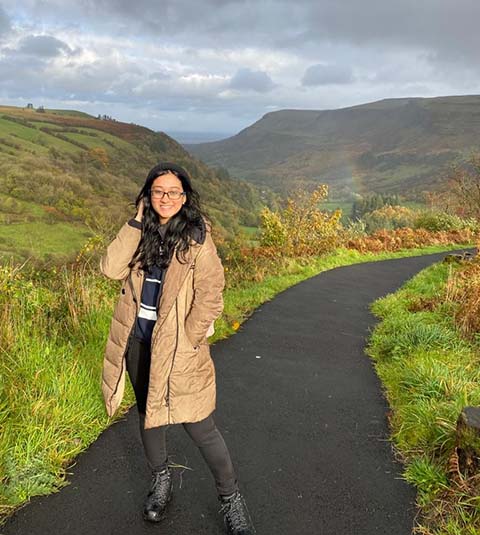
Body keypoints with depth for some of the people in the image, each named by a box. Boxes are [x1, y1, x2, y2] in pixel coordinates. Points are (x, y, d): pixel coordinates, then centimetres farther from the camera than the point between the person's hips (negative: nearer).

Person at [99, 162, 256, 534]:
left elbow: (210, 297, -13)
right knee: (148, 413, 20)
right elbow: (111, 268, -10)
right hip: (138, 338, 5)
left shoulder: (197, 236, -9)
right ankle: (161, 480, 43)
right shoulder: (141, 233, 5)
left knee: (199, 426, -2)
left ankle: (231, 499, 20)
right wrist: (137, 222, -11)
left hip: (177, 345, -5)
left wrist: (187, 342, -13)